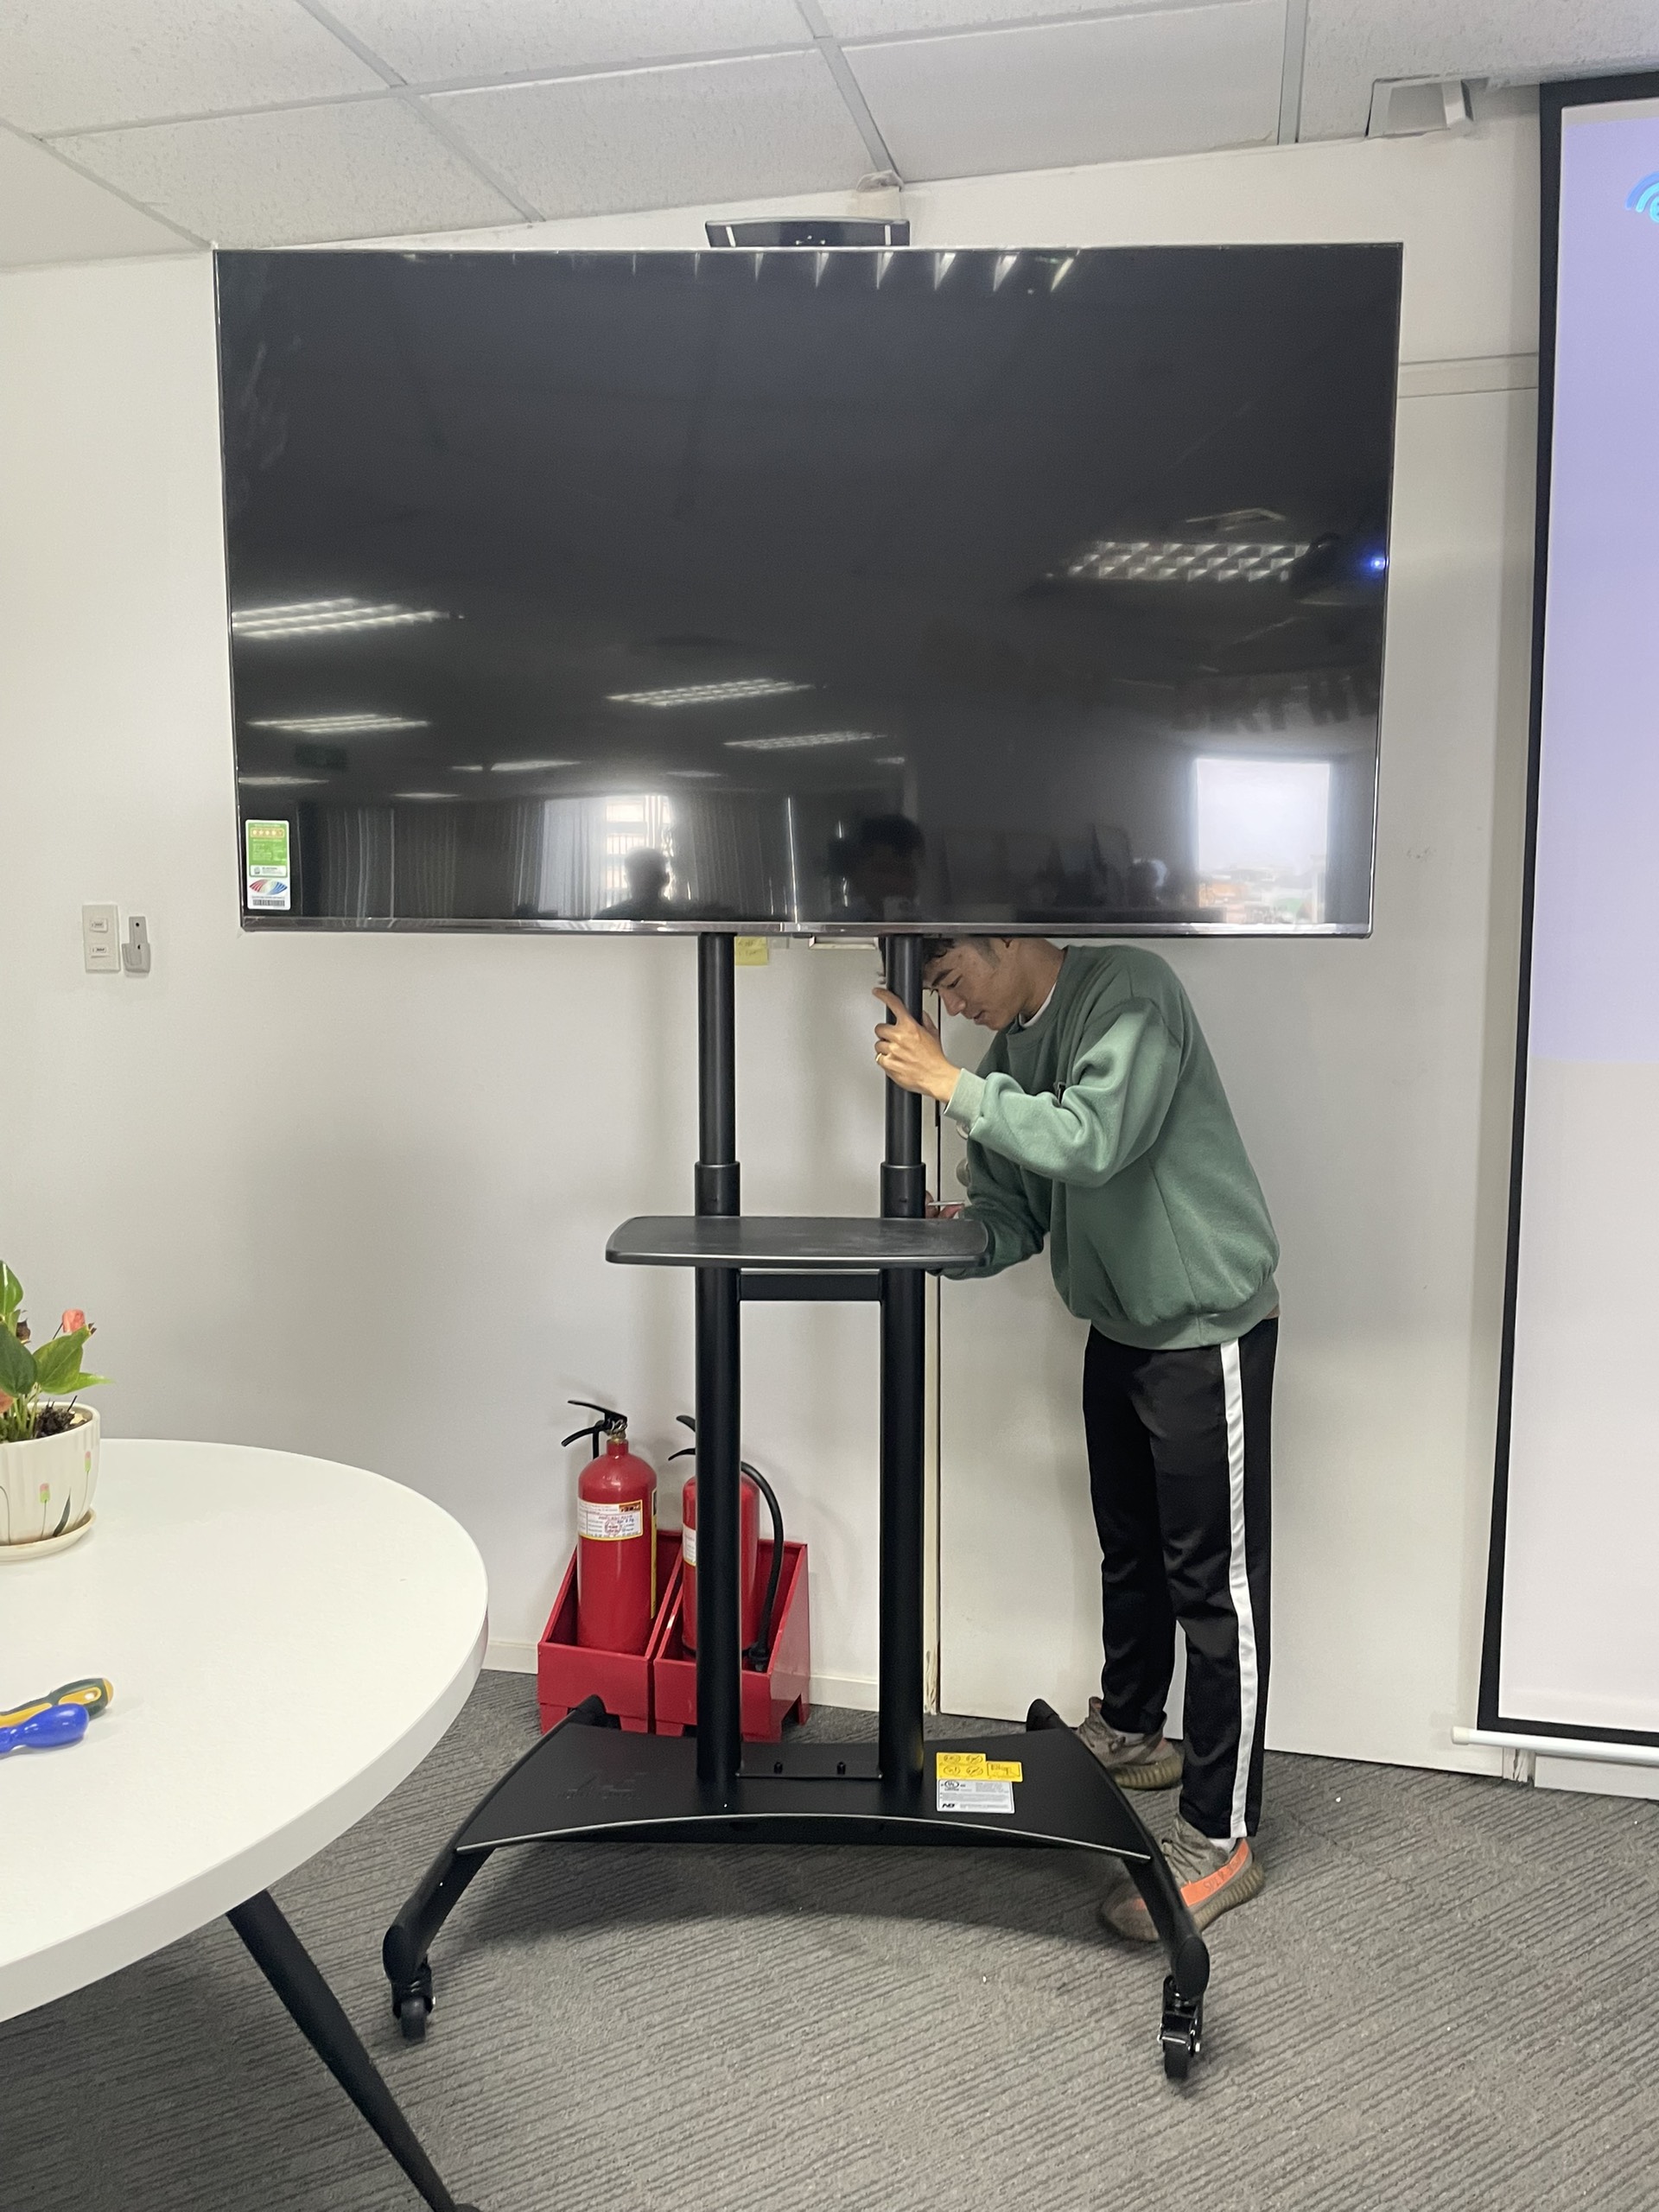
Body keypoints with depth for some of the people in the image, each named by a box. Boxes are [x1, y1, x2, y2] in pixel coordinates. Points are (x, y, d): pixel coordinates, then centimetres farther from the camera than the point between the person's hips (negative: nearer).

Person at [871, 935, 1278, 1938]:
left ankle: (1222, 1836, 9)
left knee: (1213, 1580, -2)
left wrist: (948, 1083, -27)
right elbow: (1014, 1218, 5)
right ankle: (1129, 1734, 42)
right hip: (1121, 1325, 8)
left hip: (1209, 1327, -8)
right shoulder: (1013, 1049, 4)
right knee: (1129, 1550, 22)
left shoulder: (1133, 991, -19)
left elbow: (1092, 1142, -32)